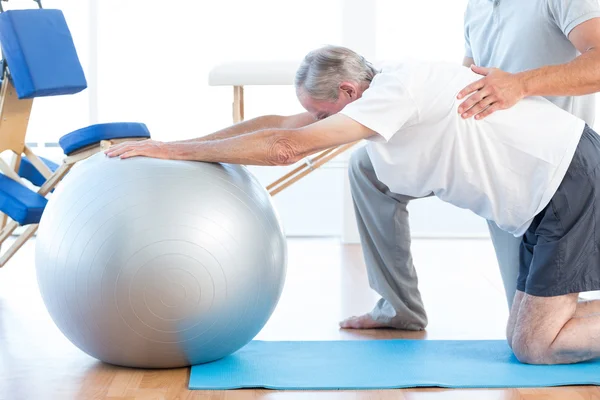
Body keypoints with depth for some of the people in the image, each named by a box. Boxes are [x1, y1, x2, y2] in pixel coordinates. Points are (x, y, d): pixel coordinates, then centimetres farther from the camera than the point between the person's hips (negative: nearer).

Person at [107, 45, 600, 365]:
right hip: (550, 191, 9)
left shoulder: (394, 91, -20)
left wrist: (176, 150, -18)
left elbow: (285, 148, -24)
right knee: (526, 336, 10)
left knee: (534, 345, -10)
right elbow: (278, 124, 9)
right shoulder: (385, 98, 7)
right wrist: (176, 144, 6)